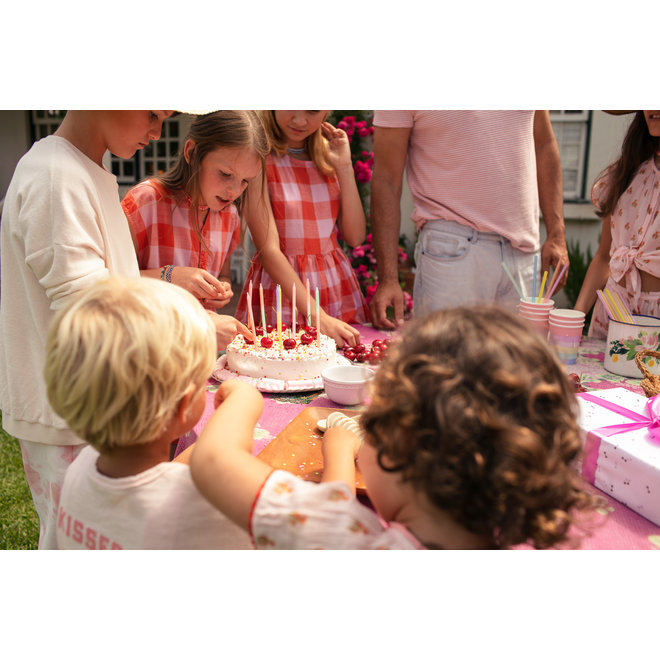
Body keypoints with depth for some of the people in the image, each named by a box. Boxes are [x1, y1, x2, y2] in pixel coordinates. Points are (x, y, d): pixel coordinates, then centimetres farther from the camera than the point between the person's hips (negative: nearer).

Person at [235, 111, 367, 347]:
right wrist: (316, 316, -22)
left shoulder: (328, 152, 7)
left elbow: (355, 237, 2)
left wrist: (344, 167, -6)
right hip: (278, 286, -4)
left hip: (337, 287, 5)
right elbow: (269, 250, -16)